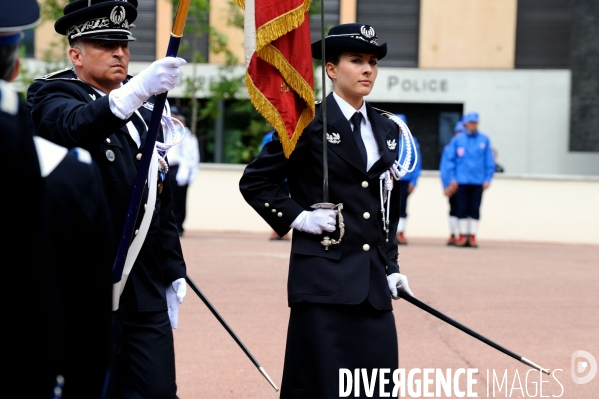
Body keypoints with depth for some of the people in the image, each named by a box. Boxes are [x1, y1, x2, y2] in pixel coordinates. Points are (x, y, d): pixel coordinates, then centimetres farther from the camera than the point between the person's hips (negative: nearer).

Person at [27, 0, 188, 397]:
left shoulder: (145, 108, 16)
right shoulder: (53, 97, -4)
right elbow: (75, 125, -30)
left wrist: (174, 271, 17)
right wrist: (134, 93, -46)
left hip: (146, 290, 5)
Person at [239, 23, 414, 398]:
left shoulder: (387, 130, 13)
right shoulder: (308, 123, -5)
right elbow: (254, 182, 0)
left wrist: (391, 266, 15)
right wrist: (297, 216, -9)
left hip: (374, 283, 6)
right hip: (324, 278, -6)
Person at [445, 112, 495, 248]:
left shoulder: (484, 140, 5)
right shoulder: (457, 139, 3)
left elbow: (489, 161, 7)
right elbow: (451, 160, 4)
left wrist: (487, 179, 0)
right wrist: (452, 179, -3)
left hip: (478, 181, 1)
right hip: (461, 180, -1)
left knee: (475, 210, 2)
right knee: (462, 209, 1)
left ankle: (472, 236, 6)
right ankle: (463, 235, 7)